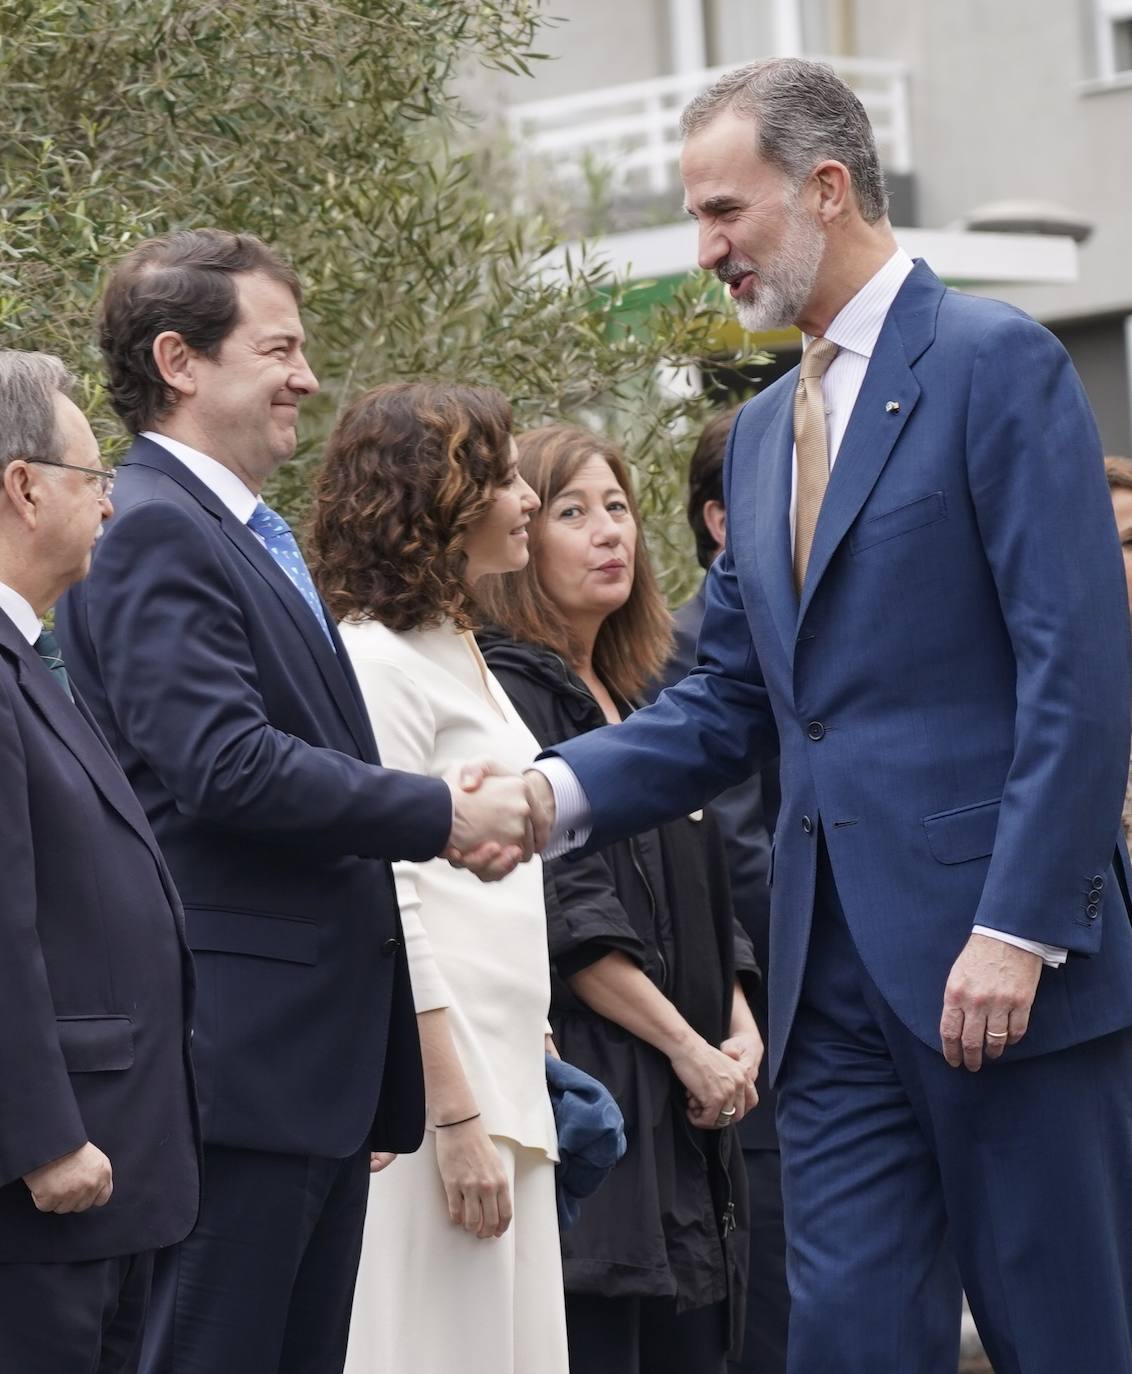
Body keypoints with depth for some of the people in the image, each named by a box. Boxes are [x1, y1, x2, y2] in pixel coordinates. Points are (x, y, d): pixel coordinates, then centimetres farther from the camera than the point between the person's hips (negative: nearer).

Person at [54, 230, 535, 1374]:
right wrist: (443, 816, -14)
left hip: (319, 1062, 10)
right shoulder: (152, 531, -12)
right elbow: (222, 765, -22)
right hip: (236, 1054, -10)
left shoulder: (249, 539, 19)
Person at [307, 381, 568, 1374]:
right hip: (438, 1075, -9)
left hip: (506, 1072, 9)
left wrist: (531, 1073, 18)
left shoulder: (460, 651, 19)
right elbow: (384, 911, -16)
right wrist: (454, 1114, -19)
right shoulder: (377, 660, -10)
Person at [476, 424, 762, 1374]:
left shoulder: (638, 703, 20)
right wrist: (685, 1046, -12)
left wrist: (740, 1028, 2)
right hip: (588, 1082, -8)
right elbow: (561, 911, -14)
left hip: (692, 1100, 8)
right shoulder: (509, 692, -7)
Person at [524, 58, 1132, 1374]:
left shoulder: (995, 362, -5)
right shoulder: (763, 433, 18)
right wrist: (562, 790, -1)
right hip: (837, 970, 7)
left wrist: (1017, 929, -18)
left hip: (998, 956, -7)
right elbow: (727, 704, 17)